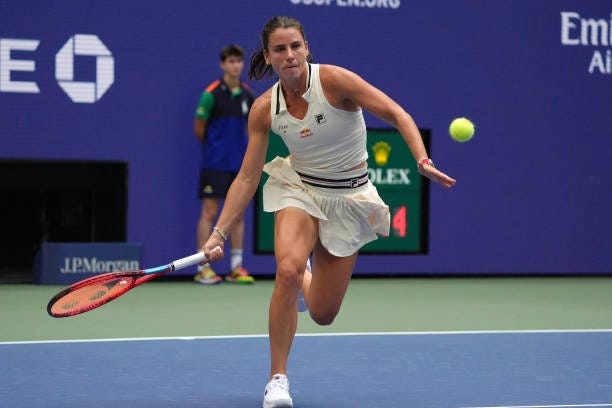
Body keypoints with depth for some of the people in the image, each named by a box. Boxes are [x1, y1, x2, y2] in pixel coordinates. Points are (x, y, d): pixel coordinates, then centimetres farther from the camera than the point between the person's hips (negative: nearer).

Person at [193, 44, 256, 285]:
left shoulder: (247, 94, 7)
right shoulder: (212, 94, -9)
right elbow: (199, 128, -3)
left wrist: (241, 148, 11)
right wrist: (215, 147, 6)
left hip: (239, 163, 5)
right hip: (215, 163, -5)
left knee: (237, 213, 7)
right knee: (209, 212, -4)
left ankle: (236, 268, 12)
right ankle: (203, 269, -1)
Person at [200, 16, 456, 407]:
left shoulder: (333, 80, -20)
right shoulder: (264, 109, -9)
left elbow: (398, 115, -20)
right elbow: (247, 178, -5)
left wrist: (423, 160, -36)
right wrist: (219, 233, -12)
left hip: (349, 198, -1)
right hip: (299, 189, 1)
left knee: (323, 314, 0)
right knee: (287, 269, -30)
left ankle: (304, 277, 40)